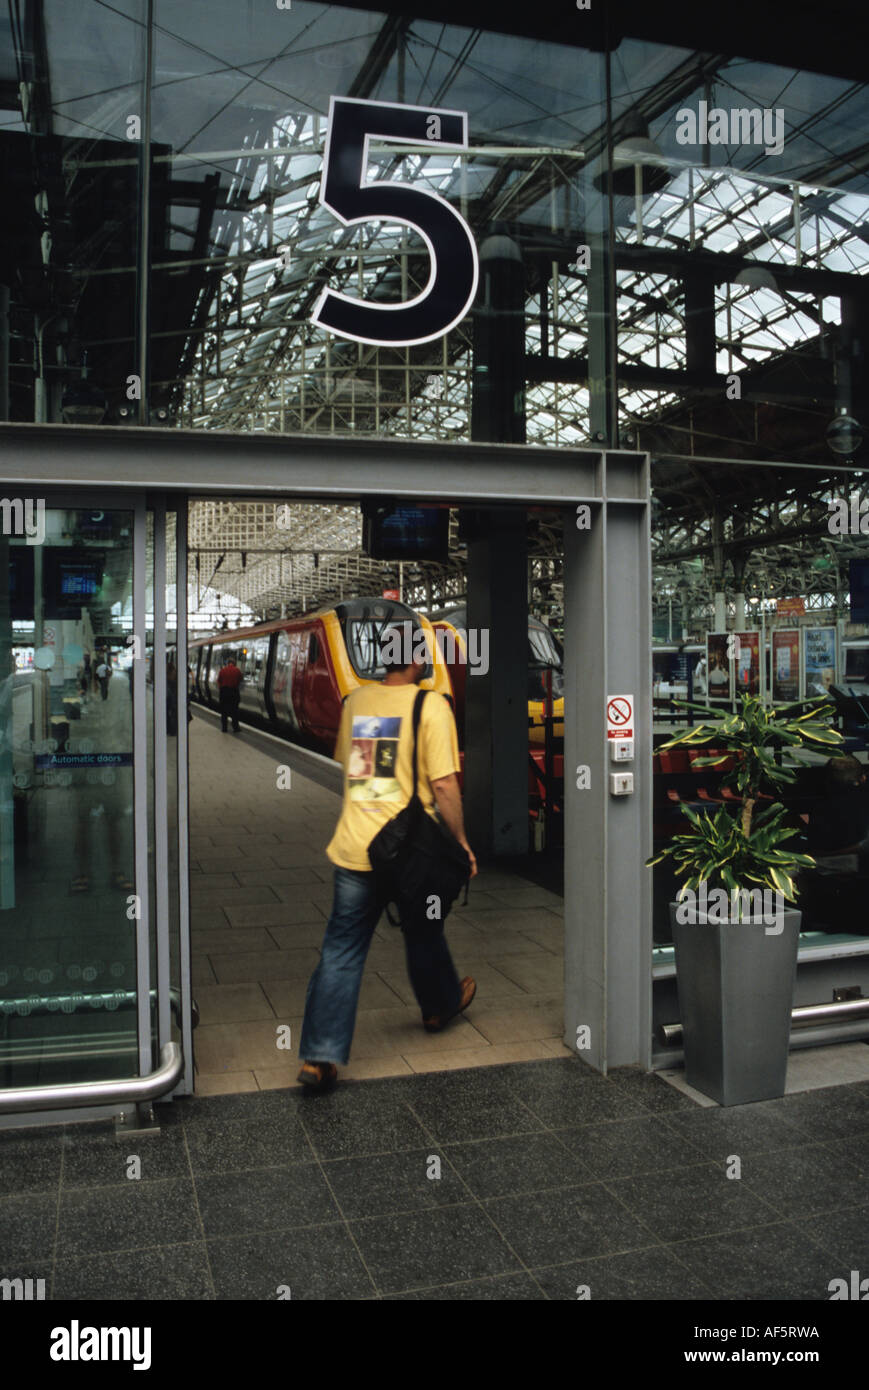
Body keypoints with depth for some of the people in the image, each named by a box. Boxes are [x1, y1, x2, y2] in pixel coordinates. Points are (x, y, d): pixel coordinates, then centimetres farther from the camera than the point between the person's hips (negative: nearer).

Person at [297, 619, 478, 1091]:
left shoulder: (355, 701, 5)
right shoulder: (430, 705, -11)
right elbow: (444, 785, -14)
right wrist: (461, 842, -4)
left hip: (353, 845, 3)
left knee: (341, 950, 6)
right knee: (423, 934, 21)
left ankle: (320, 1056, 4)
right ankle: (439, 1007, 46)